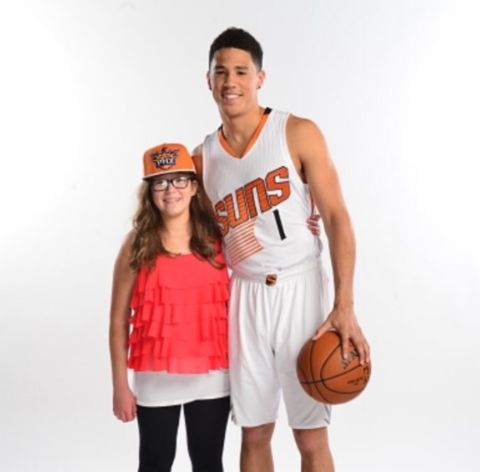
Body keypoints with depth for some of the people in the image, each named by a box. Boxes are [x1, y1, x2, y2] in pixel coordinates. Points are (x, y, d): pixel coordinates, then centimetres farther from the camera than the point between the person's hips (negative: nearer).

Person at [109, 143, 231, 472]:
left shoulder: (218, 240, 0)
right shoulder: (138, 245, -4)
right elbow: (119, 319, -2)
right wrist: (120, 385, -3)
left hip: (211, 375, 1)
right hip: (155, 377, -1)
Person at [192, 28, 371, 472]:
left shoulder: (298, 134, -6)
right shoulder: (203, 158, 7)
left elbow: (337, 218, -8)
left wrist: (344, 306, -16)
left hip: (299, 290, -3)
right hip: (245, 298, 4)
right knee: (254, 434, 10)